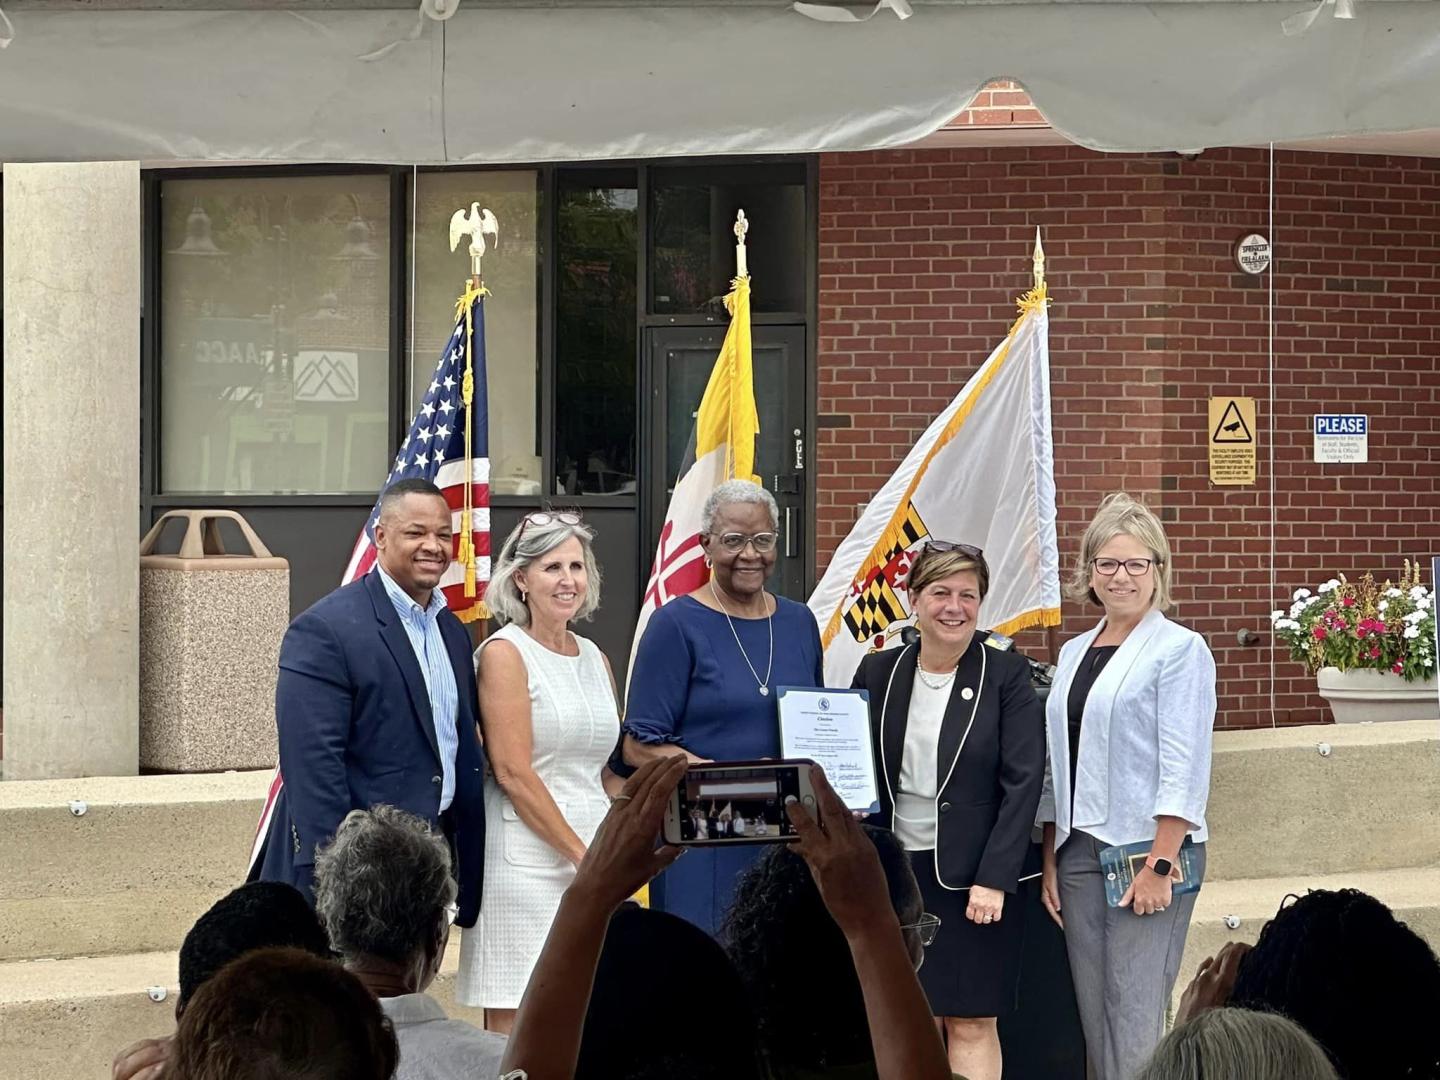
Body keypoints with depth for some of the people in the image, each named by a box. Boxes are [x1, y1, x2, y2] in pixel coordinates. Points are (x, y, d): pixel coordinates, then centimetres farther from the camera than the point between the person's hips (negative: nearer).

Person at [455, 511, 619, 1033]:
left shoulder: (593, 657, 15)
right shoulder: (504, 653, -5)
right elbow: (513, 772, -12)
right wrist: (581, 854, -13)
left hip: (596, 852, 6)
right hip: (529, 857, -6)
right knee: (517, 1026, -5)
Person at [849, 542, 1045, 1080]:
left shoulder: (1006, 676, -3)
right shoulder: (878, 673, 7)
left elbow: (1023, 783, -7)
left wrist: (994, 879, -13)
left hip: (974, 879, -3)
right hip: (894, 872, 3)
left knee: (971, 1023, -2)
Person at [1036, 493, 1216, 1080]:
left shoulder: (1179, 649, -4)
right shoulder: (1074, 653, 16)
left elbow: (1184, 767, -11)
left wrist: (1160, 865, -17)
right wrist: (1050, 863, 13)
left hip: (1147, 850, -6)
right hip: (1078, 851, 7)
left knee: (1135, 1021, -9)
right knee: (1093, 1018, 6)